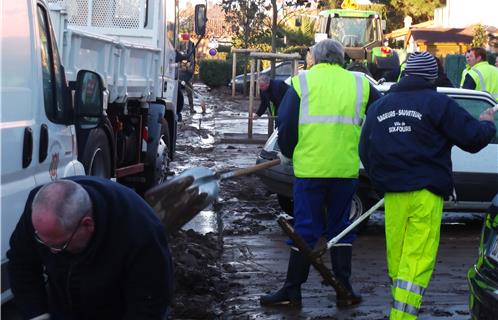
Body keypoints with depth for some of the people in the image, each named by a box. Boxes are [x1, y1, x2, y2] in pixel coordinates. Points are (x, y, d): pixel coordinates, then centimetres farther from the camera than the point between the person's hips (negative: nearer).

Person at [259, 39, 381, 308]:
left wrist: (286, 153, 14)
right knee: (340, 228, 13)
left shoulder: (302, 82, -1)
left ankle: (292, 290, 9)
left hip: (309, 167, -2)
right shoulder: (359, 84, 7)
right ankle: (344, 290, 14)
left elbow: (286, 124, -3)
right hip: (346, 170, 2)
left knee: (304, 228, 4)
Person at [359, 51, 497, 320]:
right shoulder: (437, 103, -4)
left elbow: (364, 150, 19)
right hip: (426, 194, -5)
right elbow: (472, 138, -4)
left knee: (396, 257, 13)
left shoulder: (378, 106, 14)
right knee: (418, 258, -7)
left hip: (392, 194, 5)